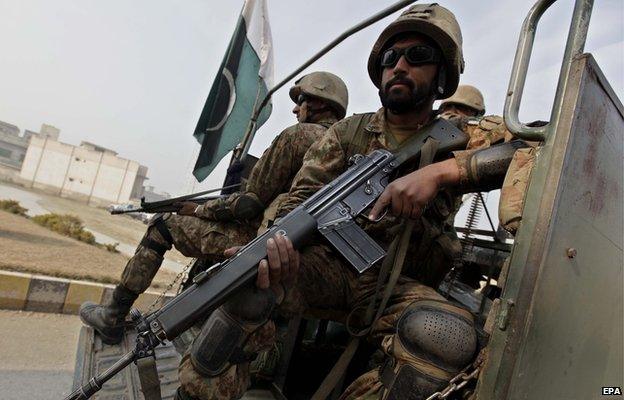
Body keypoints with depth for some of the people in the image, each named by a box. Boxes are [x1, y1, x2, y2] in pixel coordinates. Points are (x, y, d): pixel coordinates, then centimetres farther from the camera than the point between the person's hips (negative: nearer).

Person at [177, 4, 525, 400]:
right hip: (327, 267, 1)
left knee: (452, 334, -32)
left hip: (394, 287, 0)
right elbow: (302, 197, -2)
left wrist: (440, 171, -30)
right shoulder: (348, 132, 6)